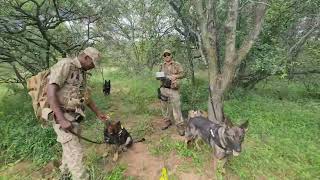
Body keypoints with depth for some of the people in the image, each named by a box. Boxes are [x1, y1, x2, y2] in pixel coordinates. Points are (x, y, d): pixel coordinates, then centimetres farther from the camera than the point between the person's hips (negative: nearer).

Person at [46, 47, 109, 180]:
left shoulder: (82, 73, 13)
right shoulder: (65, 65, -15)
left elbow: (85, 97, 18)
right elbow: (50, 91, -23)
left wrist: (98, 113, 18)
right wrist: (62, 119, -27)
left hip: (74, 117, 9)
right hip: (63, 118, -9)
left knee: (70, 148, 23)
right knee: (76, 152, -6)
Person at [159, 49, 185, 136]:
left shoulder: (177, 65, 3)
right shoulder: (162, 66, 14)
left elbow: (182, 74, 0)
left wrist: (175, 76, -18)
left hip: (173, 89, -4)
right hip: (163, 89, 4)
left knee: (176, 107, -6)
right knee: (165, 106, 13)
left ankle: (180, 126, 5)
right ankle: (167, 121, 32)